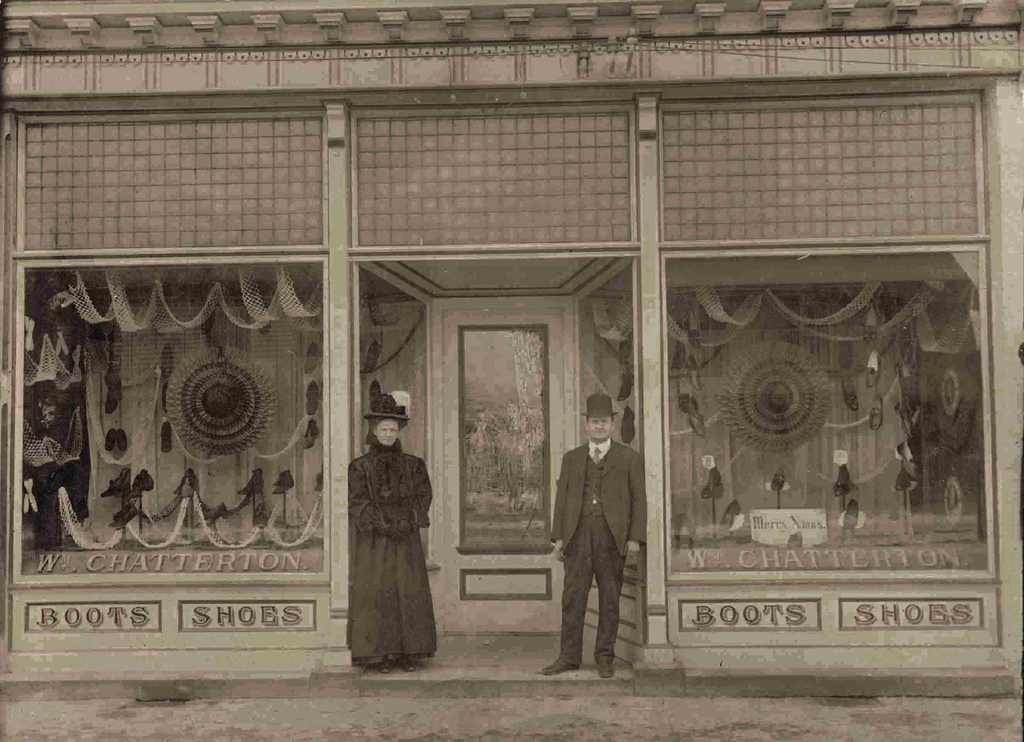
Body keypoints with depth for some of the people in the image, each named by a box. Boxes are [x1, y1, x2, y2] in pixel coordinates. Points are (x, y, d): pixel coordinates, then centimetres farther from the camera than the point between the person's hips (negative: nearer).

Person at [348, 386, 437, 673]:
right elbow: (358, 502, -6)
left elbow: (423, 495, 3)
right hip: (373, 541, -2)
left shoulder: (412, 465, 8)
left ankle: (407, 653, 9)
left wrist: (408, 522, -12)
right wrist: (384, 526, -16)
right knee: (377, 593, -4)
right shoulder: (361, 466, 0)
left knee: (408, 592, 1)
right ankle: (379, 653, 2)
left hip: (405, 539, 2)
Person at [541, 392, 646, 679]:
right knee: (573, 596, -1)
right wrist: (558, 537, 1)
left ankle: (605, 658, 12)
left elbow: (639, 499, 2)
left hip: (612, 534, -2)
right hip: (579, 533, 2)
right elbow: (562, 498, 9)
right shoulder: (571, 458, 13)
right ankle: (569, 657, 6)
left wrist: (635, 538, -6)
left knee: (609, 598, 3)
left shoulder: (629, 458, 6)